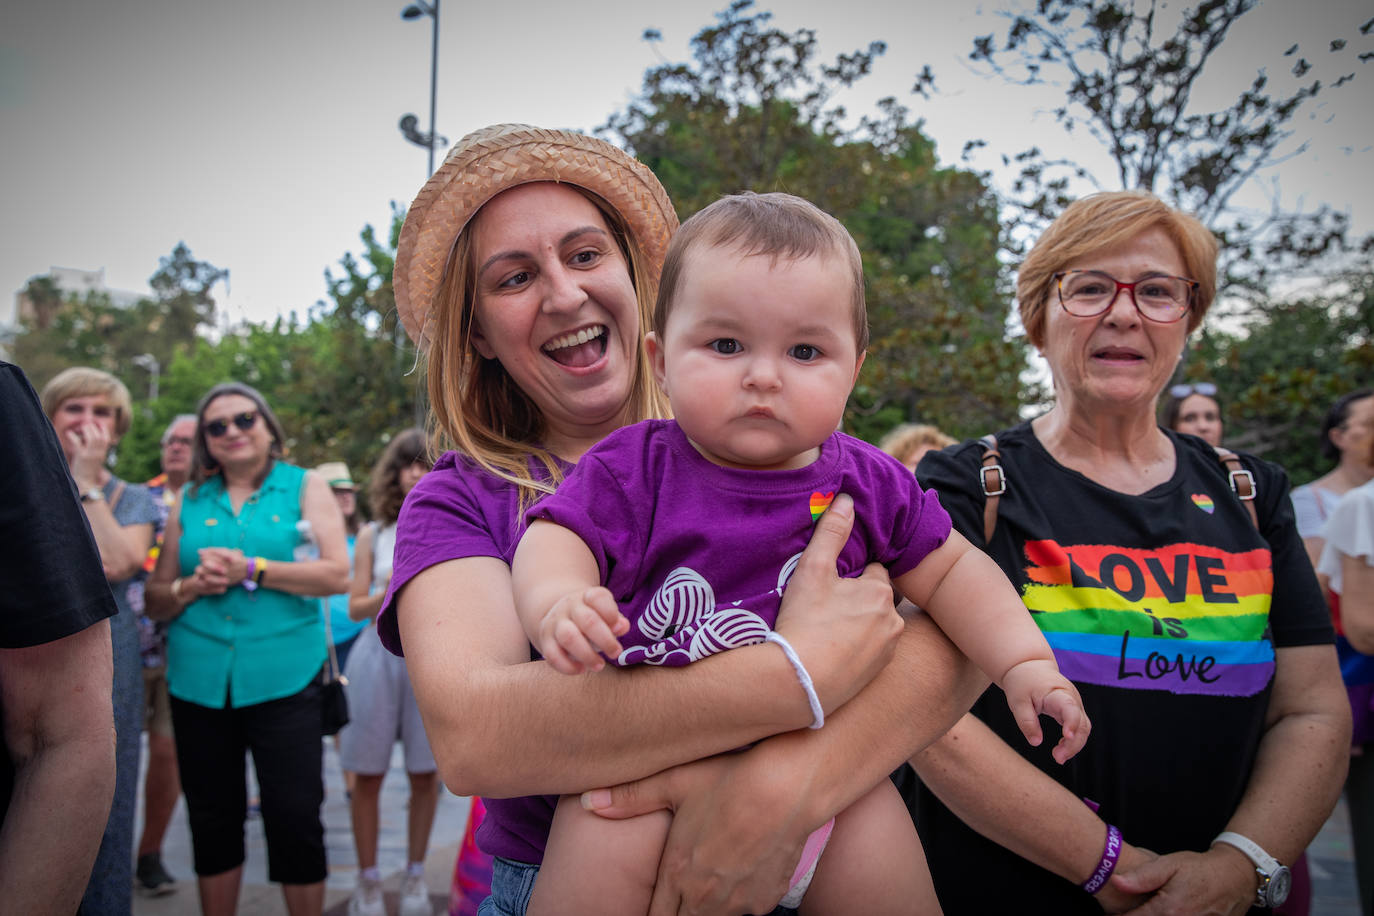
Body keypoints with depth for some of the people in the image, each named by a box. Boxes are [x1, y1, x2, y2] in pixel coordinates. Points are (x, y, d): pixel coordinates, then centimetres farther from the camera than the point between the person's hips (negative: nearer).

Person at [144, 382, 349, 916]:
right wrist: (192, 586, -9)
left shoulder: (306, 487, 3)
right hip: (198, 682, 3)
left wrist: (251, 570, -15)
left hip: (284, 678, -3)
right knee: (212, 819, 13)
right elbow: (155, 601, 12)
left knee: (295, 816, -3)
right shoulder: (189, 502, 11)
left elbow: (337, 574, -10)